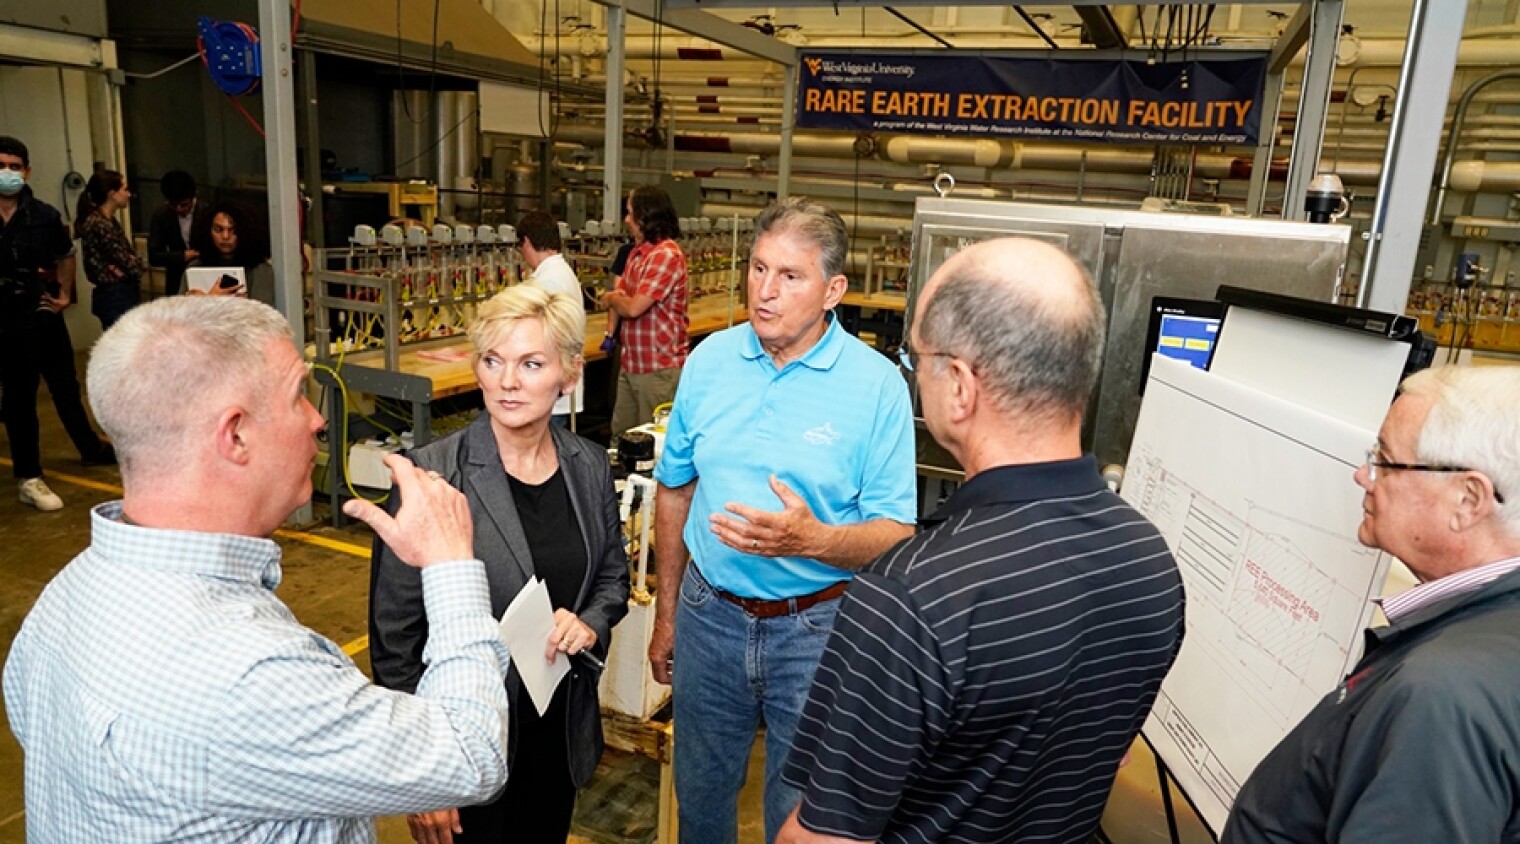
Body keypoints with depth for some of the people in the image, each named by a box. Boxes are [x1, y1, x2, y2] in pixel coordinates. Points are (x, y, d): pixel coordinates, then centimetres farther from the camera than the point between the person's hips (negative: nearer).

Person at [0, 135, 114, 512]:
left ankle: (92, 450, 35)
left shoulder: (44, 215, -1)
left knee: (66, 388, 17)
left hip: (46, 316, 2)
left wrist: (64, 293, 7)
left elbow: (65, 255, 17)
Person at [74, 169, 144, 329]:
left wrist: (133, 262, -11)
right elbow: (125, 261, -16)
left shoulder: (110, 221, 13)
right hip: (115, 298, -10)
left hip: (122, 295, 10)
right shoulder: (98, 224, -16)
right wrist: (136, 265, 5)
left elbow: (129, 255, 10)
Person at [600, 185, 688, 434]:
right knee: (620, 435, 15)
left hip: (658, 369, -9)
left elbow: (634, 307, -22)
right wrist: (617, 299, -3)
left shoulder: (666, 255, -18)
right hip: (630, 364, 9)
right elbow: (622, 294, 19)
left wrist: (612, 299, -2)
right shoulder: (637, 252, 13)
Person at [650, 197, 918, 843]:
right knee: (699, 792, 23)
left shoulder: (877, 384, -15)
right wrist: (667, 613, 11)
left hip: (816, 627, -3)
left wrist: (811, 539, -33)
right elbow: (675, 489, 7)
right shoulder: (710, 360, -4)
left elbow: (895, 535, -13)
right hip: (710, 614, 4)